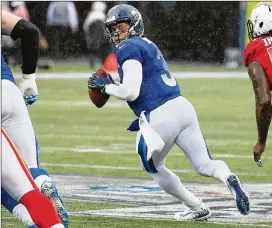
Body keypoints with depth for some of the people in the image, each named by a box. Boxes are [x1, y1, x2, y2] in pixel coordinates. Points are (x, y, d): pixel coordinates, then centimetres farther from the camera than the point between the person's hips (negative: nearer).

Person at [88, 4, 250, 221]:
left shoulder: (129, 49, -6)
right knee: (204, 164, 5)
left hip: (161, 117, -7)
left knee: (154, 168, 18)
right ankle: (228, 178, -29)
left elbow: (130, 92, -13)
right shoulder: (147, 45, 22)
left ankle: (197, 208, 19)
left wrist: (106, 86, 2)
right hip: (182, 106, 8)